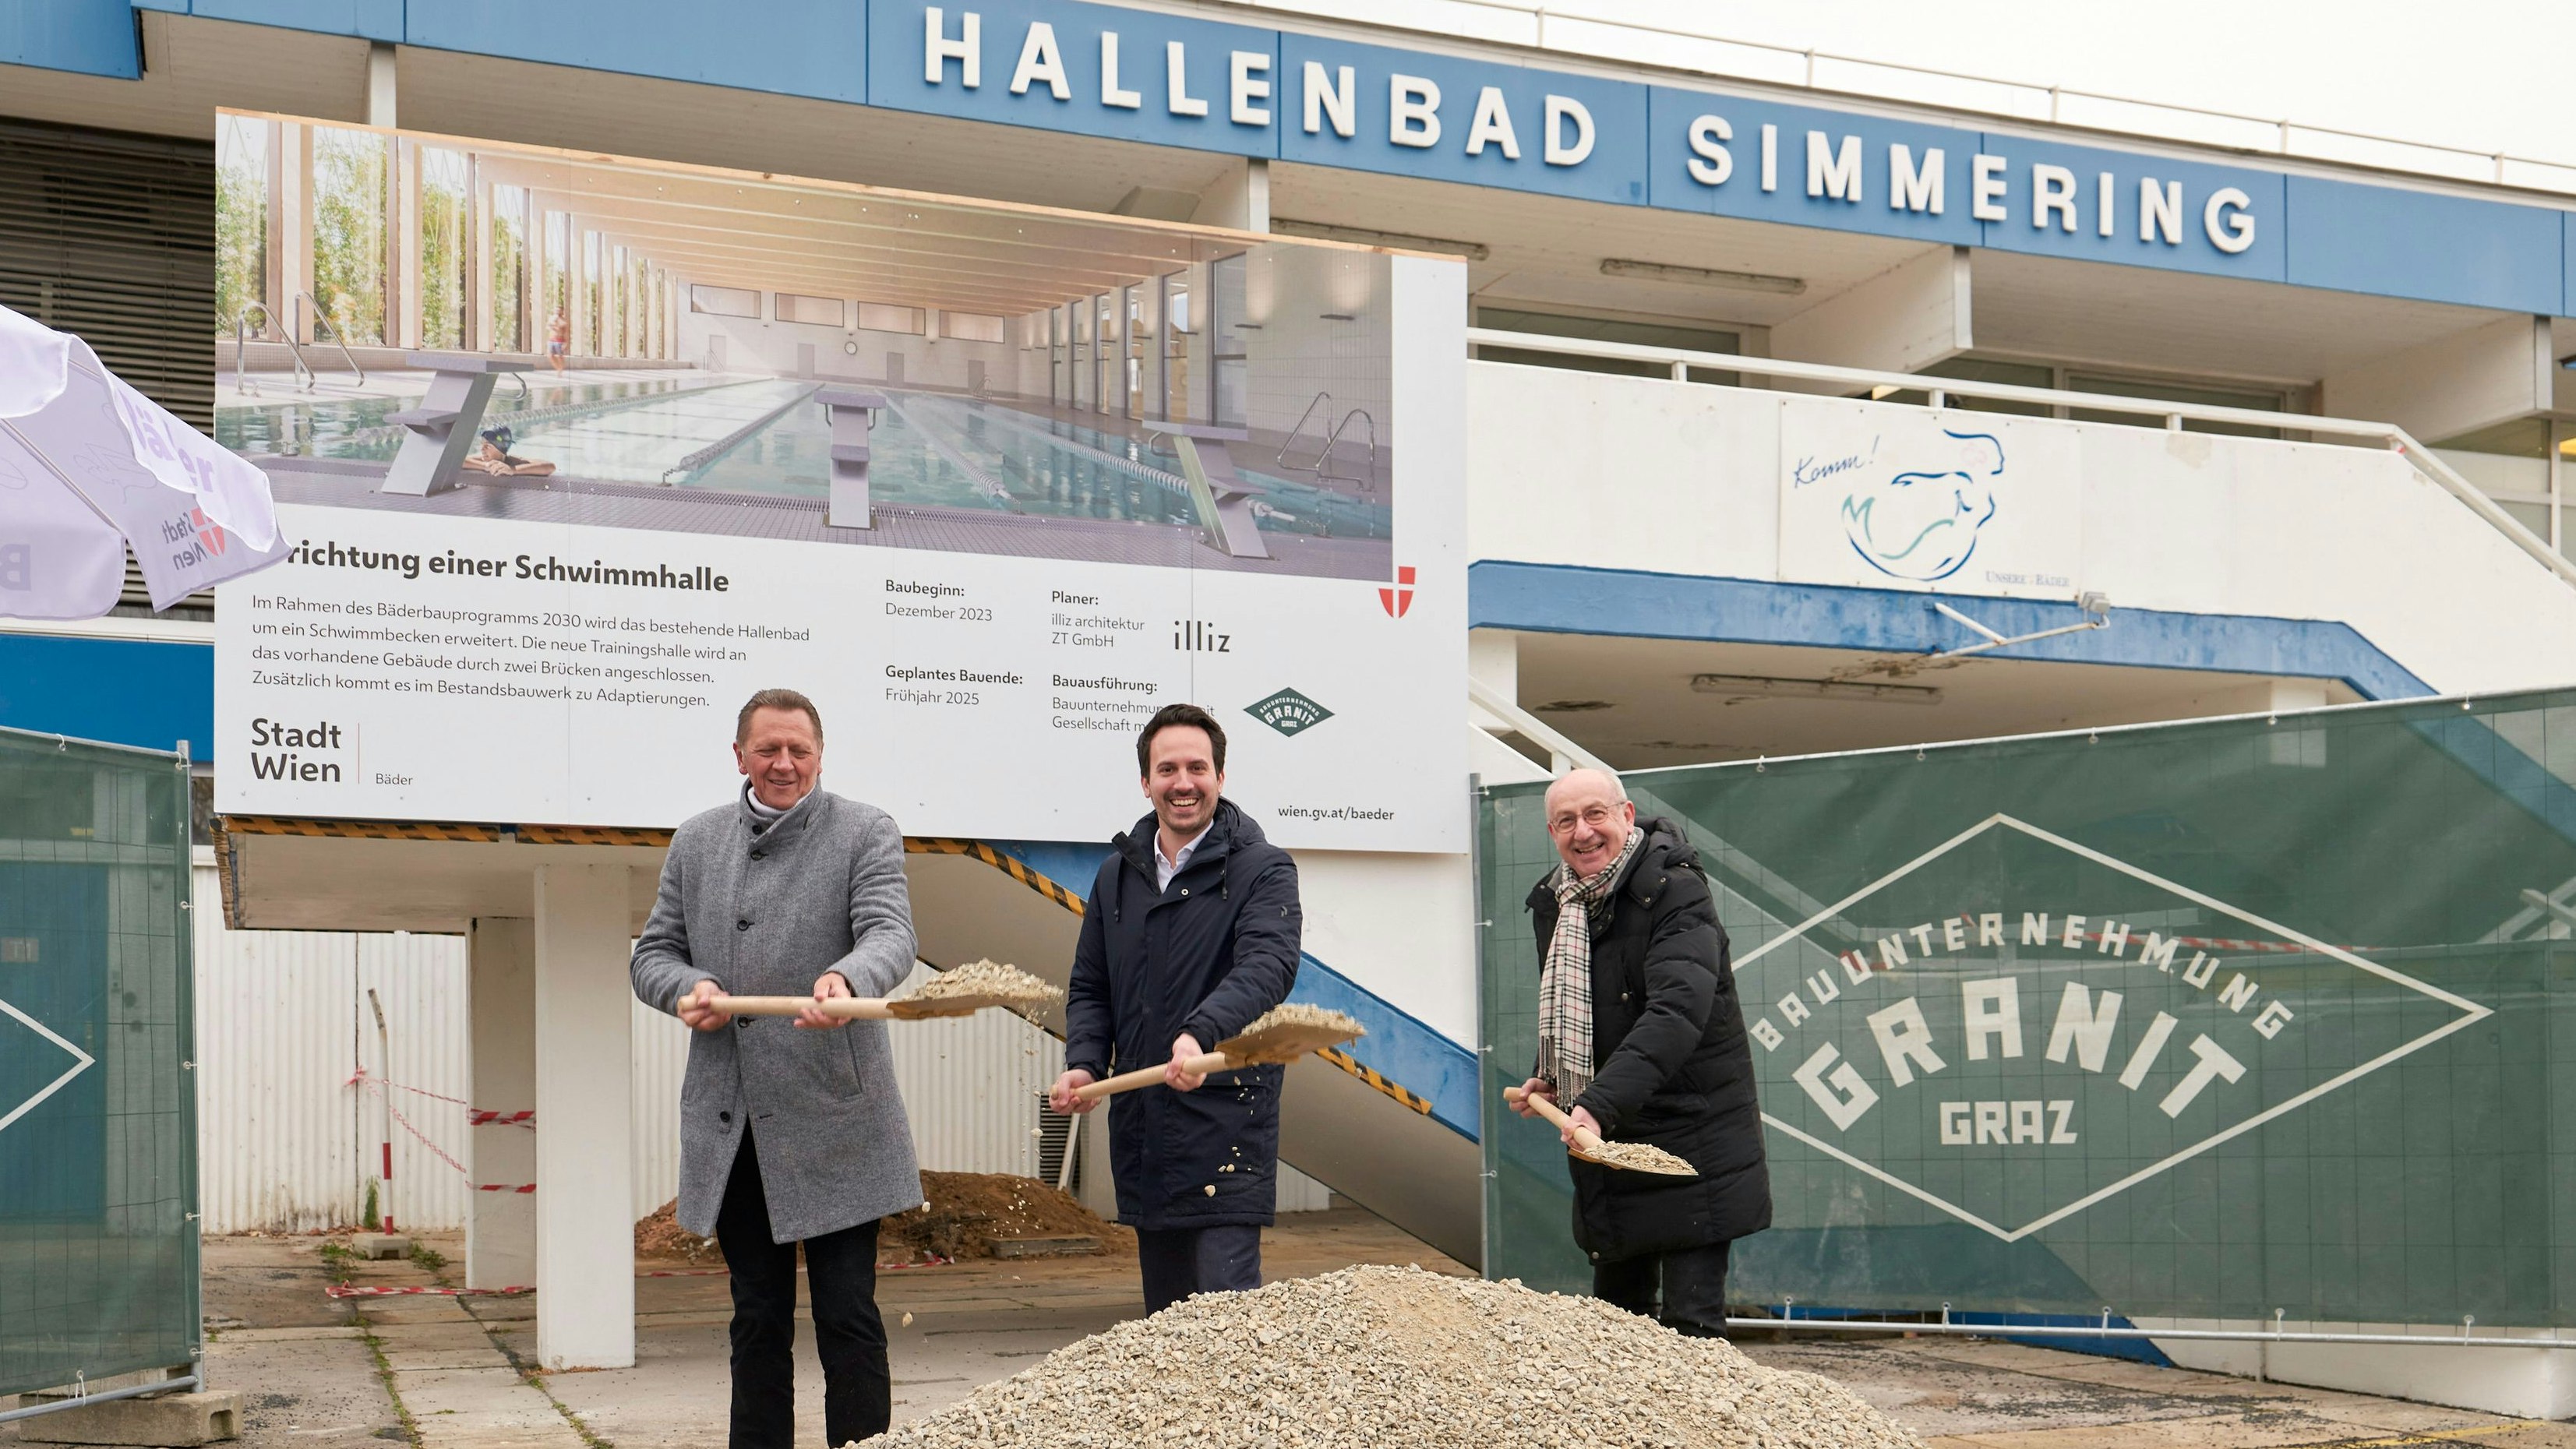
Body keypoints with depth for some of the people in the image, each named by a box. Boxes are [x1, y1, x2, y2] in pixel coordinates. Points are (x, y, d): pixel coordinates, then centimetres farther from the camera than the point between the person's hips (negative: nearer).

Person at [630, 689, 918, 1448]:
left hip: (831, 1125, -4)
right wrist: (689, 987, -9)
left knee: (848, 1315, -3)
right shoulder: (696, 841, 12)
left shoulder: (866, 833, -1)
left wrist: (846, 979, -37)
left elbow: (891, 933, -15)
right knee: (758, 1319, 12)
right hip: (730, 1124, 4)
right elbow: (653, 952, 14)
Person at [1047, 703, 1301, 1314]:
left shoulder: (1262, 869, -4)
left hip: (1225, 1124, -6)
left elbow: (1267, 964, -22)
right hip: (1141, 1127, 6)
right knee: (1164, 1310, 14)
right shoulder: (1118, 874, 14)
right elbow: (1090, 988, 18)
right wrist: (1084, 1063, -2)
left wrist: (1201, 1033, -39)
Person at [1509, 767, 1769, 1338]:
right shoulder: (1553, 903, 8)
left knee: (1690, 1319, -10)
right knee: (1615, 1311, 15)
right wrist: (1548, 1078, 6)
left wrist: (1600, 1103, -40)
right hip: (1605, 1139, 8)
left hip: (1689, 1132, -7)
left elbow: (1677, 1013, -30)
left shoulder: (1675, 891, -16)